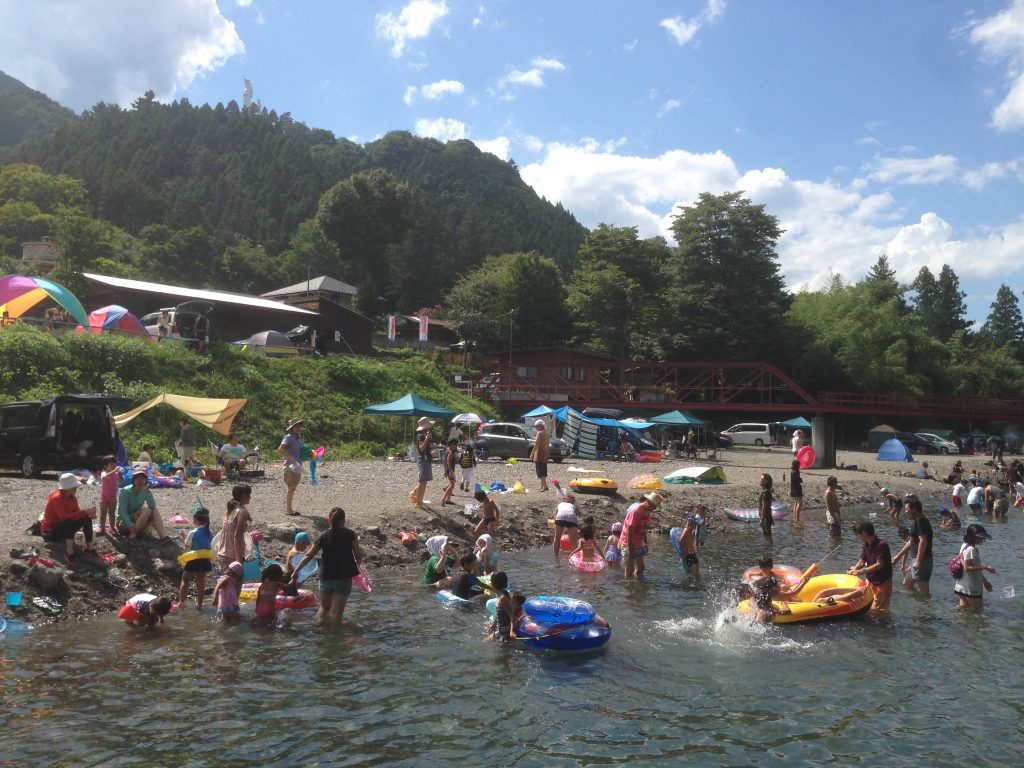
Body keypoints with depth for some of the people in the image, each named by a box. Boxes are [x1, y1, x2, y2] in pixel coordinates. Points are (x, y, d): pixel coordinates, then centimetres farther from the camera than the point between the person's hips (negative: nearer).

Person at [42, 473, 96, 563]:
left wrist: (89, 513, -20)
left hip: (62, 526, 8)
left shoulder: (72, 497, -1)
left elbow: (77, 512, 0)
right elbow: (64, 517, -36)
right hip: (50, 532, -8)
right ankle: (69, 552, -29)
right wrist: (85, 512, -37)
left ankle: (89, 548, -4)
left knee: (87, 519, -7)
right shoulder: (57, 498, -25)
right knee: (72, 522, -35)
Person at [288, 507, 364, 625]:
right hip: (344, 578, -3)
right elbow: (359, 557, -10)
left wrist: (296, 572, 9)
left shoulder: (323, 536, -1)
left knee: (324, 608, 22)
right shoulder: (350, 534, -7)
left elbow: (308, 555, 3)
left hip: (326, 577, 3)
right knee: (337, 611, 3)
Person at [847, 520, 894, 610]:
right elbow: (862, 561, 7)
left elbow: (880, 565, -26)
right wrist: (854, 570, -9)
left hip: (882, 582, -8)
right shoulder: (866, 545, 3)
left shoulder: (882, 545, -23)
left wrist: (863, 571, -27)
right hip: (871, 581, 8)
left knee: (877, 609, -4)